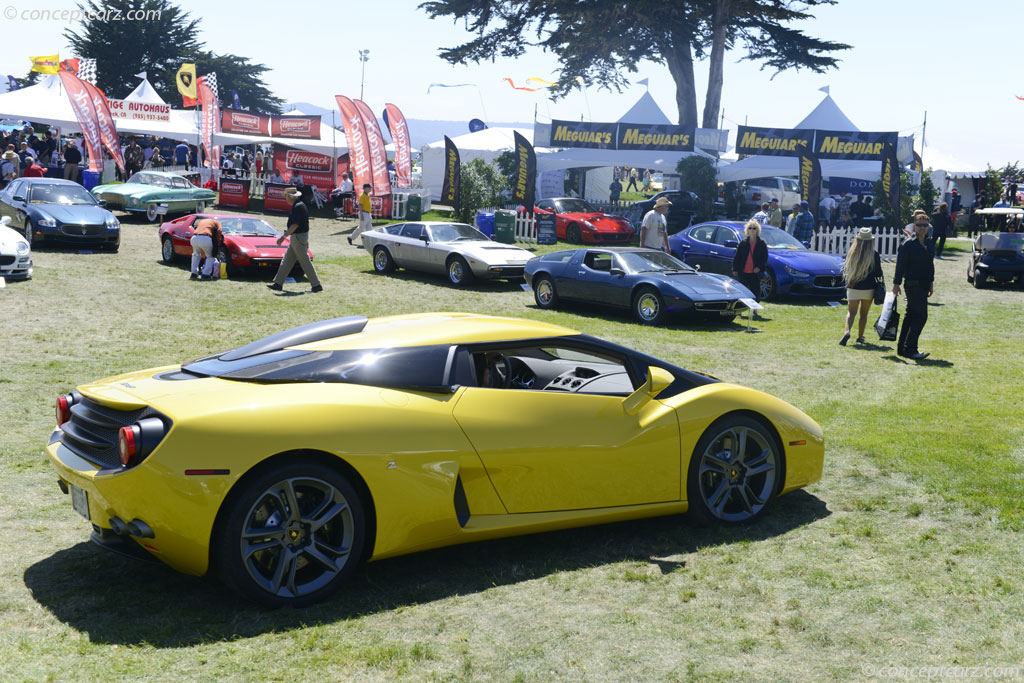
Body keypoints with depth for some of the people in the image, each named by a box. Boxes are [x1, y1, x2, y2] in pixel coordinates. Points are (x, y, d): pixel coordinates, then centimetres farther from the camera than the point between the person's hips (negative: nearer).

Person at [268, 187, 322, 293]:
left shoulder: (298, 207, -19)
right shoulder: (301, 205, 13)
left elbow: (295, 225, -24)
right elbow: (306, 223, 18)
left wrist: (283, 236, -22)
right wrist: (306, 239, 24)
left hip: (298, 237, -10)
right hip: (296, 238, 10)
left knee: (305, 262, -5)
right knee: (287, 260, 13)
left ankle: (317, 285, -1)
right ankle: (278, 284, 17)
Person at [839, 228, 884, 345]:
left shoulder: (851, 253, -6)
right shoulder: (874, 255, -9)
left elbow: (846, 269, 6)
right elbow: (878, 274, -2)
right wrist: (881, 279, 18)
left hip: (853, 288, 0)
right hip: (868, 288, 0)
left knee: (851, 312, 2)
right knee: (863, 314, 14)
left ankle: (847, 331, -23)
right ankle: (860, 337, 18)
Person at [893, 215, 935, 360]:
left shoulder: (928, 244, 14)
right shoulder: (908, 245, -10)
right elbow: (900, 265, -11)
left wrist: (931, 283, 21)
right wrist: (896, 284, -14)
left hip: (923, 285, 8)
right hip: (913, 285, -8)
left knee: (911, 316, 12)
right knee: (920, 316, -13)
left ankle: (902, 348, 19)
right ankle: (910, 349, -10)